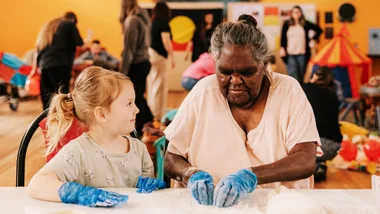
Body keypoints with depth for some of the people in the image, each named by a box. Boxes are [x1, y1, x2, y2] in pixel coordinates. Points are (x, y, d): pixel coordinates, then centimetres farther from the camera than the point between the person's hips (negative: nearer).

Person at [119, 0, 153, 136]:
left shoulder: (132, 20, -18)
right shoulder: (143, 16, 7)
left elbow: (129, 50, -16)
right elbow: (142, 43, 5)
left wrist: (123, 72, -11)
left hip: (136, 65, -8)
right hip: (144, 62, 8)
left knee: (136, 99, 3)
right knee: (139, 96, 20)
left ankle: (139, 132, 13)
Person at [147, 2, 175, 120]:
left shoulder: (152, 22, 10)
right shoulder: (163, 22, -8)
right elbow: (166, 41, -13)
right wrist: (172, 56, -7)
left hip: (150, 53, 8)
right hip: (158, 55, -7)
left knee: (152, 83, 15)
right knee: (159, 84, -3)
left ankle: (152, 110, 24)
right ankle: (158, 113, 0)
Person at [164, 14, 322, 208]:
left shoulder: (288, 91, -5)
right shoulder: (204, 92, -3)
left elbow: (307, 161, -14)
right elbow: (171, 160, 1)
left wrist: (251, 176, -29)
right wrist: (193, 175, -21)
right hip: (208, 205, 1)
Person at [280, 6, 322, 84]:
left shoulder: (305, 24, 6)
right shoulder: (287, 24, 6)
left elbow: (319, 30, 15)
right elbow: (283, 37, 8)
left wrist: (313, 39, 10)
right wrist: (282, 48, -2)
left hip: (302, 54, 1)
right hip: (290, 54, -1)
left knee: (301, 76, 6)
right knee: (293, 76, -14)